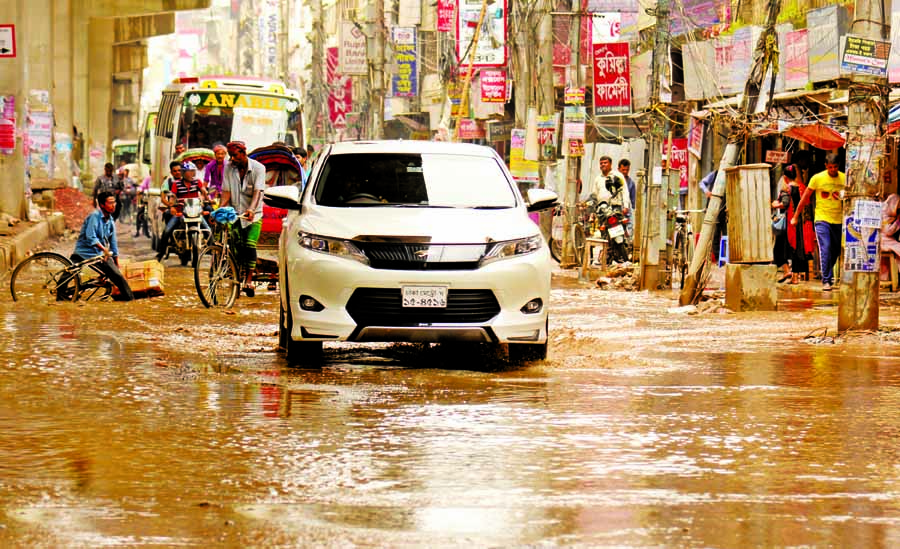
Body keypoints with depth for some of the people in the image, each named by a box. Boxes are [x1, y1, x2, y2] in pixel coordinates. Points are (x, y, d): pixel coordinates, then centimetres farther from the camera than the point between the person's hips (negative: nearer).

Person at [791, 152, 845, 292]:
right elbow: (804, 198, 4)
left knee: (836, 251, 11)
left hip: (838, 220, 3)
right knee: (825, 249, -15)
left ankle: (829, 276, 33)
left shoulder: (844, 178, 2)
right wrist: (795, 217, 7)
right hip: (822, 219, -3)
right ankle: (826, 281, -15)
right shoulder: (817, 178, -4)